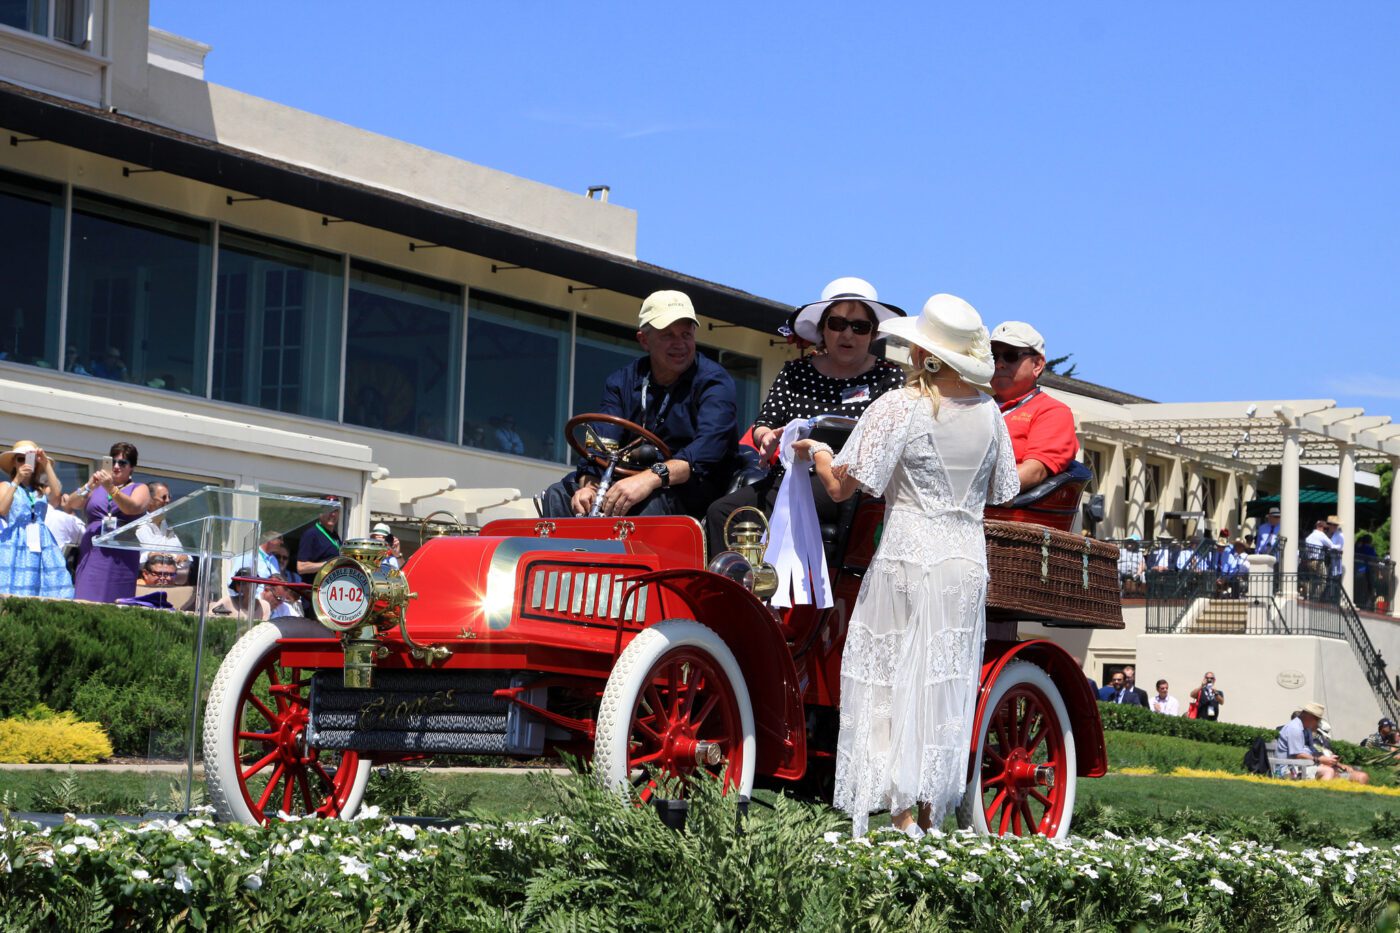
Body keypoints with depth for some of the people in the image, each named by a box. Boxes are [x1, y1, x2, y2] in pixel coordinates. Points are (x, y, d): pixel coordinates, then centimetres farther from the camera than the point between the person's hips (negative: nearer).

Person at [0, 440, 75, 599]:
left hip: (42, 546, 3)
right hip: (15, 545, -3)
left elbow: (56, 494, -7)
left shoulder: (42, 490, 16)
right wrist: (16, 481, -11)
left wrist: (47, 465, -3)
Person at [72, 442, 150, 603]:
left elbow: (134, 508, -7)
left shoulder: (139, 489, 14)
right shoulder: (97, 487, 19)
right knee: (86, 601, -11)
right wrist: (90, 486, -14)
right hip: (92, 554, 1)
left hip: (121, 558, -1)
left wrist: (112, 489, -21)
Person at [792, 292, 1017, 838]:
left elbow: (841, 487, -11)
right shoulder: (988, 412, 5)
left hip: (908, 562, -5)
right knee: (947, 688, 9)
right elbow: (999, 493, 16)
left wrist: (816, 453, 9)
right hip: (969, 563, 5)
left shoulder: (899, 408, -10)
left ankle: (902, 818, -3)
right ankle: (931, 814, 13)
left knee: (894, 684, 1)